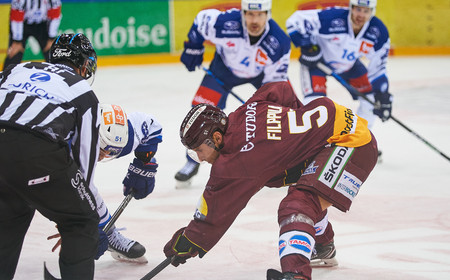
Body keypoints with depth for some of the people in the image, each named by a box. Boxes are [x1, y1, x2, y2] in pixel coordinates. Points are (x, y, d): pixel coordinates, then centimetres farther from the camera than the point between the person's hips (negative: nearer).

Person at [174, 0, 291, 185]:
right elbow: (202, 19, -14)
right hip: (226, 65, 0)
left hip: (264, 71, 1)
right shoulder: (225, 23, -37)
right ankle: (192, 162, 8)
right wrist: (193, 48, -3)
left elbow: (274, 80, -23)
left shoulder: (280, 43, -34)